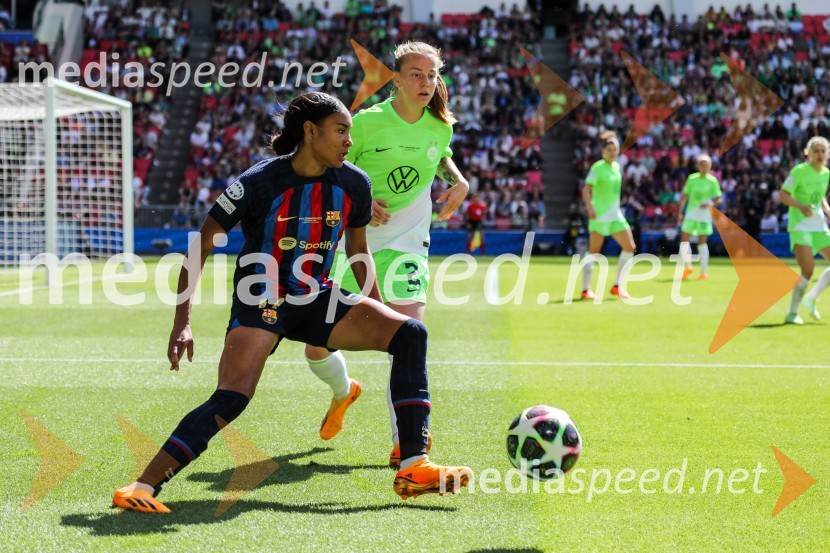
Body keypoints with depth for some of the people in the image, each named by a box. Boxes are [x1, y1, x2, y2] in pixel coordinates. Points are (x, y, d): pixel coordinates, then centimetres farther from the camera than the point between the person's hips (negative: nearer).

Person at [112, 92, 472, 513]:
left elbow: (358, 252, 14)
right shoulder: (260, 182, -17)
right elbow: (200, 247, -12)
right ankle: (143, 487, -20)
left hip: (317, 301, 5)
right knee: (231, 399, -26)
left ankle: (415, 469, -12)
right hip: (260, 305, -5)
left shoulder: (353, 184, -3)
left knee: (409, 334, -11)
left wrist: (378, 318, 15)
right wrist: (182, 324, -17)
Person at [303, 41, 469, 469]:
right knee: (318, 347, 3)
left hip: (406, 243, 1)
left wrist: (459, 181, 4)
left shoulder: (440, 126, 1)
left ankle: (403, 445, -9)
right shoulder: (366, 122, -11)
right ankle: (343, 391, 39)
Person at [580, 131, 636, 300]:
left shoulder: (616, 166, 11)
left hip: (616, 216, 7)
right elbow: (586, 189, -20)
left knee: (630, 247, 0)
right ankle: (586, 289, 2)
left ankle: (617, 286, 8)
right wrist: (590, 208, -33)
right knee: (593, 251, -4)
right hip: (600, 216, -7)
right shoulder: (597, 167, -10)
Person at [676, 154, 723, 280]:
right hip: (690, 213, 3)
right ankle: (688, 267, 18)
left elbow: (718, 198, -1)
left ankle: (704, 272, 3)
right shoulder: (692, 179, 5)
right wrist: (680, 212, 5)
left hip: (704, 214, -2)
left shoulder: (712, 181, -1)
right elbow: (685, 196, 9)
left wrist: (710, 203, -21)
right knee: (684, 241, -2)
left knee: (702, 243, -3)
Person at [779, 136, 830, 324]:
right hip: (800, 225, -7)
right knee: (808, 269, -17)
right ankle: (792, 313, -6)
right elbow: (783, 195, -12)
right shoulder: (799, 171, -11)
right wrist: (801, 206, -28)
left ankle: (811, 298, 10)